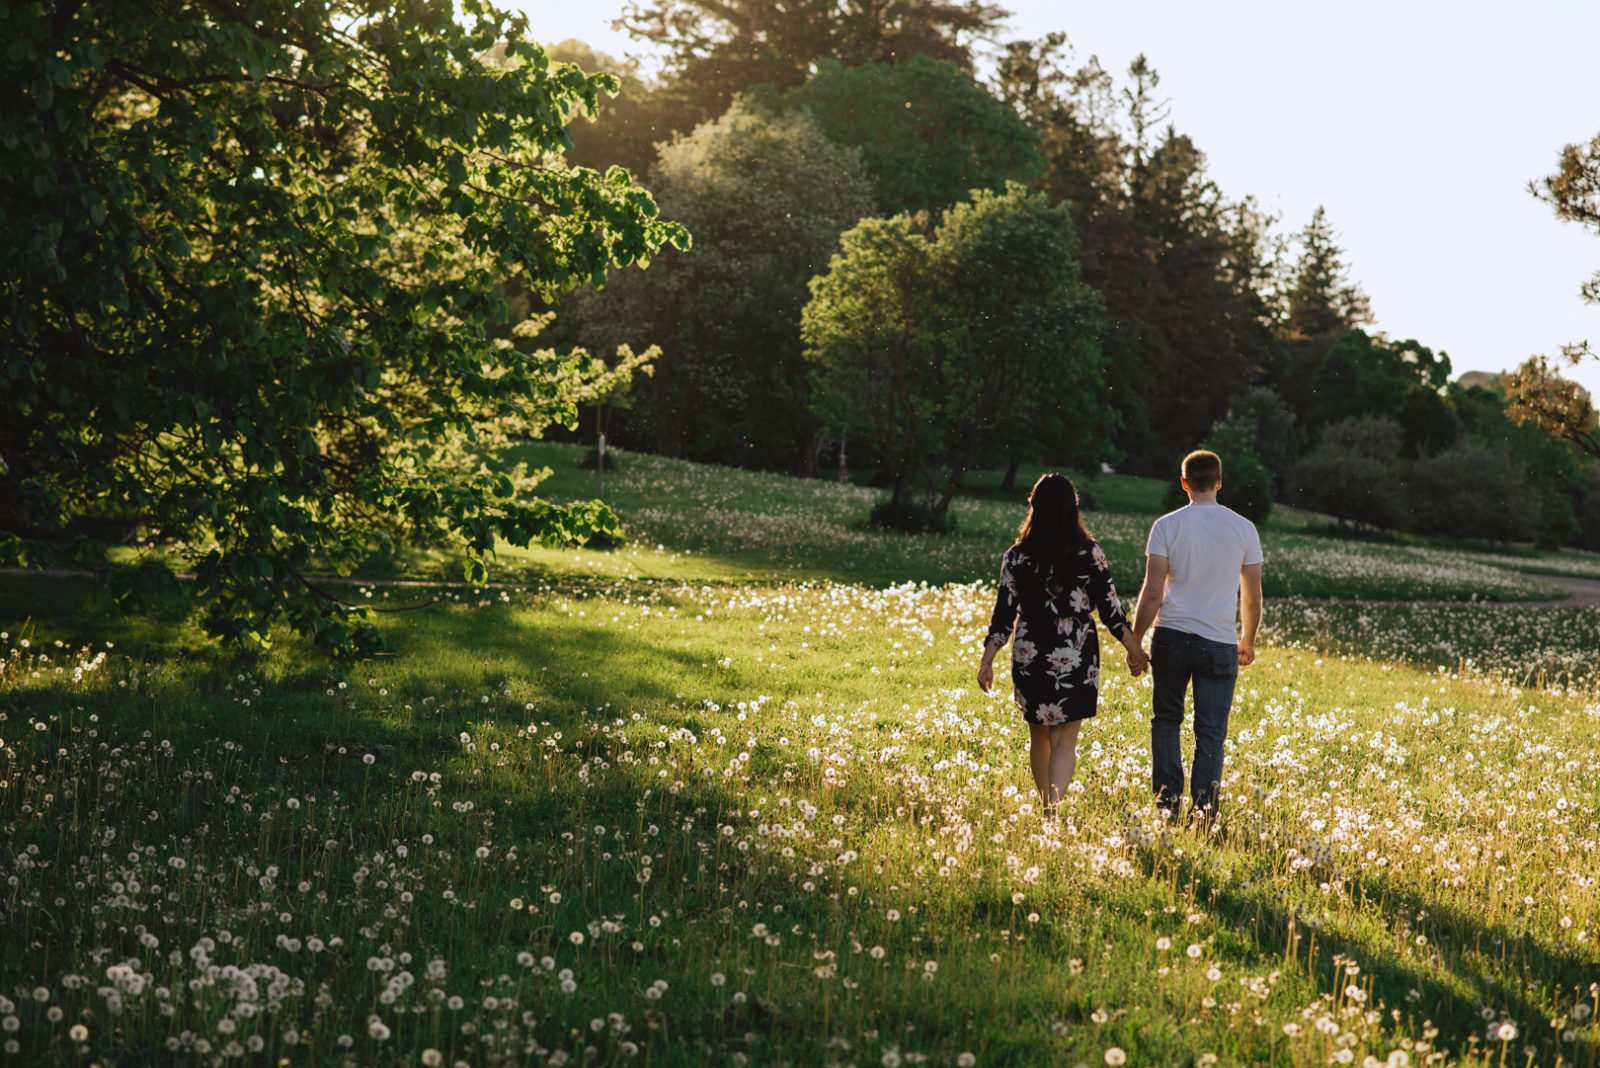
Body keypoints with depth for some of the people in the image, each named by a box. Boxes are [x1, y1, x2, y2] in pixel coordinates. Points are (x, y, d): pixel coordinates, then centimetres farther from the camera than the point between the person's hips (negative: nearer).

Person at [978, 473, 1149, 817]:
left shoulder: (1016, 557, -4)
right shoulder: (1090, 553, -7)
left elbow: (1004, 613, -4)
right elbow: (1109, 607, -4)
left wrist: (987, 660, 1)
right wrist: (1133, 647, 6)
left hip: (1029, 655, 2)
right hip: (1075, 657, -2)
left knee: (1038, 736, 18)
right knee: (1065, 741, 2)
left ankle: (1047, 807, 30)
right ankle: (1055, 806, -17)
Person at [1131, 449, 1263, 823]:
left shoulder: (1167, 526, -3)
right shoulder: (1244, 529, 4)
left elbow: (1152, 593, -6)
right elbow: (1252, 598, 9)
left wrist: (1135, 639, 3)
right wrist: (1248, 642, 23)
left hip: (1171, 637, 0)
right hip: (1219, 641, 1)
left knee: (1166, 721, 14)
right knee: (1211, 730, 4)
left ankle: (1167, 799, 12)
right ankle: (1204, 806, -1)